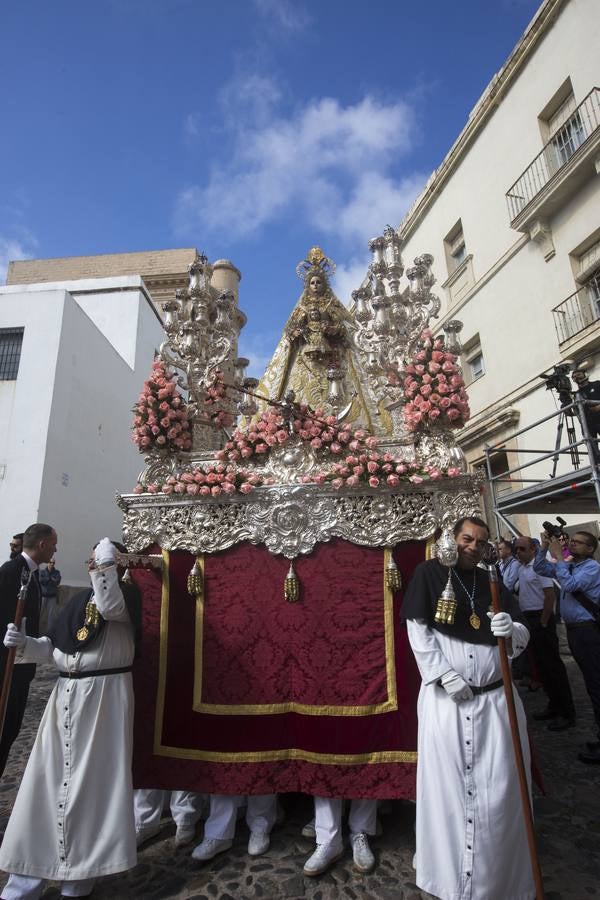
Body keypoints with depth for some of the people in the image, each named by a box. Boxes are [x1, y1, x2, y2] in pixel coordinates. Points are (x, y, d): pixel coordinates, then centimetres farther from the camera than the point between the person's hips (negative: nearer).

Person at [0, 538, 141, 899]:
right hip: (67, 693, 6)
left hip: (105, 695, -6)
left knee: (93, 781, 3)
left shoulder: (128, 594, -6)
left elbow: (111, 608, -29)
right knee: (47, 778, 8)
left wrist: (104, 568, -27)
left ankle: (83, 870, 22)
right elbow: (54, 647, 15)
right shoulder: (80, 599, 11)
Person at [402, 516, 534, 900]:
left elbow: (522, 639, 9)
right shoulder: (429, 573, -1)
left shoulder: (493, 584, 11)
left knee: (500, 791, 7)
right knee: (449, 786, 3)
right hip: (445, 698, -3)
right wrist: (446, 675, -13)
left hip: (495, 699, 4)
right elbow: (417, 629, -6)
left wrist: (512, 630, -15)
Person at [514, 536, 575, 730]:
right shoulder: (521, 567, 10)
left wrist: (543, 623, -18)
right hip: (528, 618, 9)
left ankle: (567, 713, 8)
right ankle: (554, 706, 28)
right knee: (540, 663, 15)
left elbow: (550, 595, -20)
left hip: (540, 618, -9)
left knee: (552, 664, -2)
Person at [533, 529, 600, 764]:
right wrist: (544, 547, 4)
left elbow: (569, 584, -24)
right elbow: (540, 568, 17)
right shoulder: (567, 566, 12)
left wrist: (558, 556, -18)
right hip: (573, 629, 8)